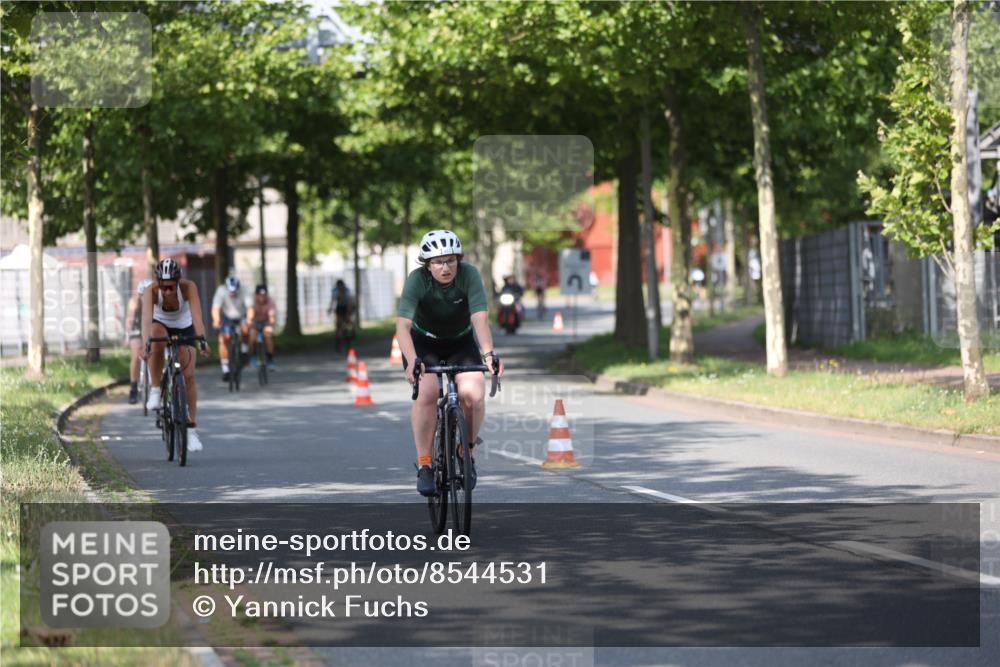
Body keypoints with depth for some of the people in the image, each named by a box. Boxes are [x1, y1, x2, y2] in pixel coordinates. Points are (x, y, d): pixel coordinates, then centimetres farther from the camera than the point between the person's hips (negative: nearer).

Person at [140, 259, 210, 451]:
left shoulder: (188, 287, -31)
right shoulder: (151, 291, -32)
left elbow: (196, 315, -41)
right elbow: (146, 318, -44)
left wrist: (201, 339, -56)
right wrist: (146, 343, -59)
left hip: (184, 328, 1)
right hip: (161, 325, -1)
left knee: (189, 375, -10)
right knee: (157, 338, -37)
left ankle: (191, 429, -2)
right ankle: (155, 390, -22)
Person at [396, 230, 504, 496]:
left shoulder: (468, 274, -23)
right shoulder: (417, 279, -26)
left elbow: (479, 318, -32)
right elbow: (403, 325, -35)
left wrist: (488, 353, -49)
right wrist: (412, 361, -51)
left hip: (461, 343, 1)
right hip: (424, 343, -1)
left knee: (473, 394, -24)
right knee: (427, 393, -28)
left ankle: (467, 452, 3)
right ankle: (424, 464, -15)